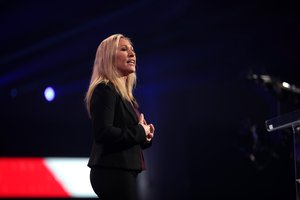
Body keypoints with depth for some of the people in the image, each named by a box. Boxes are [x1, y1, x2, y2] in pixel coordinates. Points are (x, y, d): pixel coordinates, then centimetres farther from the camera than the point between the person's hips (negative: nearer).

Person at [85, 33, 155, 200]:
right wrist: (140, 132, -12)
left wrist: (145, 135, 2)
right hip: (113, 172, -10)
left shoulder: (123, 93, 17)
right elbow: (103, 132, -23)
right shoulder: (105, 89, -11)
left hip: (121, 172, 10)